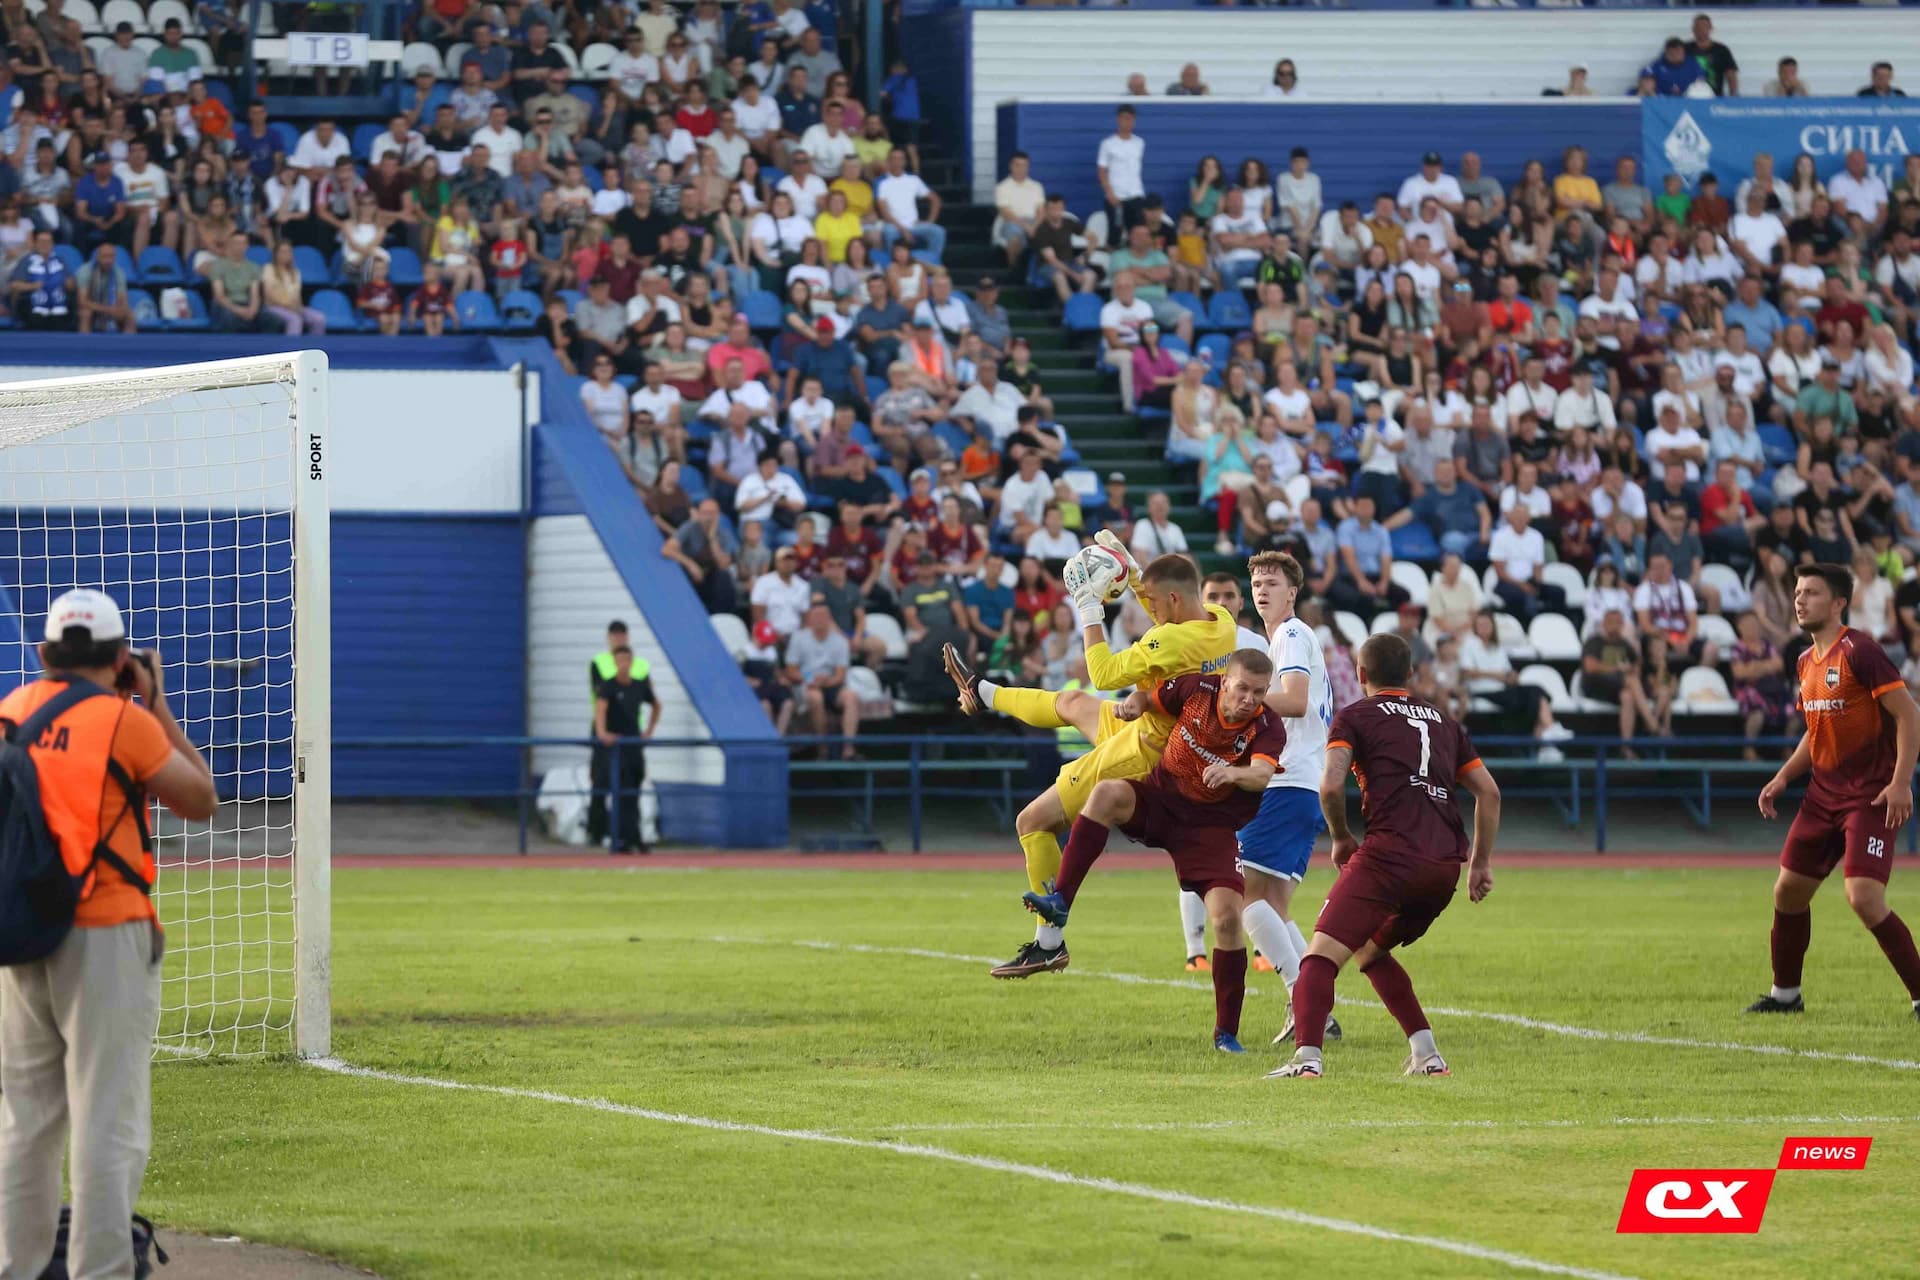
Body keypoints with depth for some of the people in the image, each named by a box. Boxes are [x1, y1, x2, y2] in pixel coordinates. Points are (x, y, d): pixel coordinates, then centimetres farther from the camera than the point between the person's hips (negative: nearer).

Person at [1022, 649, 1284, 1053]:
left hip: (1211, 827, -1)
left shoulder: (1267, 728, -20)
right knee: (1107, 793, -31)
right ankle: (1059, 902, -31)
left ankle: (1226, 1033, -1)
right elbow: (1149, 696, 10)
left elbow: (1262, 775, -42)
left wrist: (1234, 773, -61)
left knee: (1227, 917, -16)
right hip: (1160, 796, 1)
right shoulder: (1195, 689, -13)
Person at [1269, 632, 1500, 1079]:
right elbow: (1489, 792, 20)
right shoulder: (1444, 722, 25)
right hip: (1445, 864, 6)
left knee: (1322, 955, -10)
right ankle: (1427, 1055, 16)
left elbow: (1331, 785, -6)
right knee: (1370, 952, 26)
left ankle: (1307, 1057, -32)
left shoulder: (1354, 717, 9)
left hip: (1390, 853, -6)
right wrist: (1481, 863, 24)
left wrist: (1341, 837, 10)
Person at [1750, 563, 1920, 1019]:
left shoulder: (1858, 652, -15)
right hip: (1824, 793, 9)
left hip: (1870, 797, -9)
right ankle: (1785, 994, 27)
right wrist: (1783, 778, 13)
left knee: (1864, 899, -20)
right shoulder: (1807, 661, 12)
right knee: (1787, 891, 11)